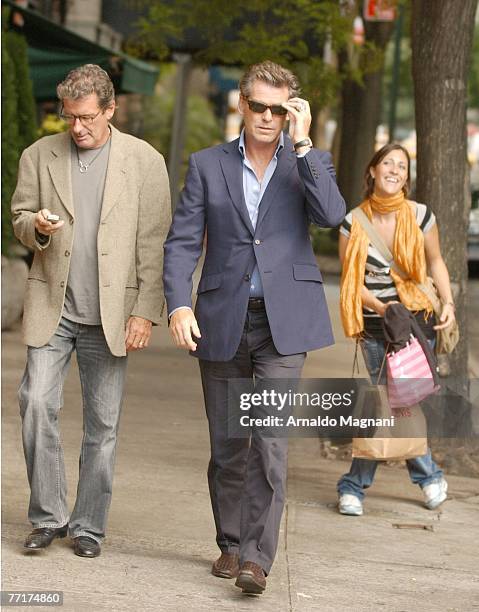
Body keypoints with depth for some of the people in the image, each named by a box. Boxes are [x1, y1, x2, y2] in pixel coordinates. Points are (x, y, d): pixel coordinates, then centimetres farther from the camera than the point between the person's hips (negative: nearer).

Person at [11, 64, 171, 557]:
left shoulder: (144, 162, 0)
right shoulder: (39, 156, 6)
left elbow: (154, 245, -1)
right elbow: (20, 220, 12)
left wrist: (145, 313, -7)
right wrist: (38, 227, -13)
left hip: (110, 313, -1)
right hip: (51, 307, 1)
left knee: (102, 424, 3)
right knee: (37, 404, -10)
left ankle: (89, 525, 14)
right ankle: (48, 516, 3)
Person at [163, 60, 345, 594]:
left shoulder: (308, 164, 7)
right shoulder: (208, 165, 7)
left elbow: (332, 215, -13)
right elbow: (182, 242, 1)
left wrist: (302, 143, -14)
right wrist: (178, 305, -14)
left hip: (284, 321, -2)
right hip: (223, 320, 2)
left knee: (269, 438, -13)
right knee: (227, 443, 9)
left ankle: (257, 556, -10)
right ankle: (231, 544, 24)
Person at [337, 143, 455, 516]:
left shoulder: (420, 216, -4)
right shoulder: (353, 224, -6)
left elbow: (435, 262, 10)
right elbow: (351, 281, -1)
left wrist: (448, 304, -3)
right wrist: (378, 306, -17)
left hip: (417, 321, 0)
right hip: (375, 329, 0)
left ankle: (355, 484, 10)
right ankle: (429, 476, 17)